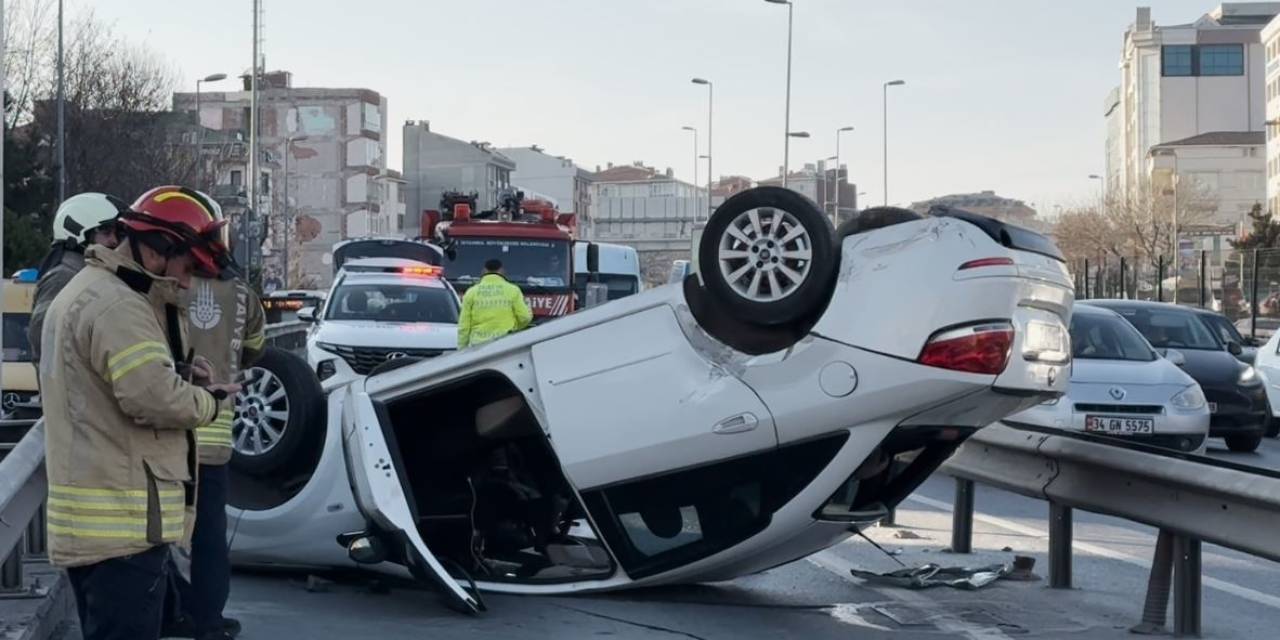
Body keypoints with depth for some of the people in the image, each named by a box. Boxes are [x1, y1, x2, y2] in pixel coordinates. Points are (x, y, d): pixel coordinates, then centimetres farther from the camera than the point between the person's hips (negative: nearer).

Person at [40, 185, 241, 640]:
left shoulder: (84, 292, 19)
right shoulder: (117, 305, -17)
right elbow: (154, 397, -25)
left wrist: (180, 373, 4)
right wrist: (209, 401, -7)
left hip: (88, 519, 11)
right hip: (122, 522, -11)